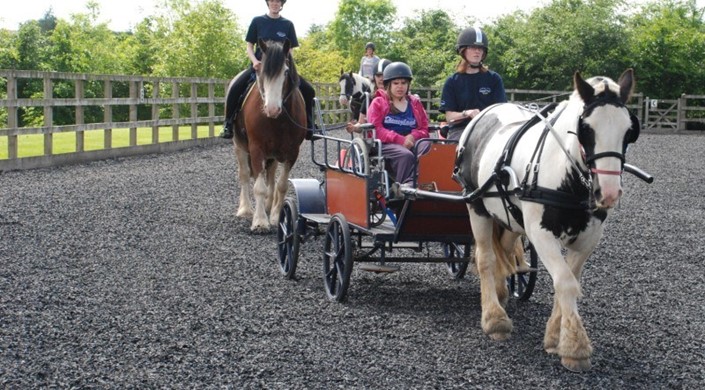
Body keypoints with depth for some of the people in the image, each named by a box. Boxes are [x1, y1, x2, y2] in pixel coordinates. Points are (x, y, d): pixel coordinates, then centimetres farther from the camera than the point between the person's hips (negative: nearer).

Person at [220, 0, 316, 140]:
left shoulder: (288, 24, 7)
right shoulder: (257, 21, 5)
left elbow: (290, 51, 8)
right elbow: (249, 46, 6)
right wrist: (255, 61, -13)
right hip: (259, 66, -1)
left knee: (308, 90, -16)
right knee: (235, 87, -28)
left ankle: (308, 126, -1)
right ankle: (228, 125, -13)